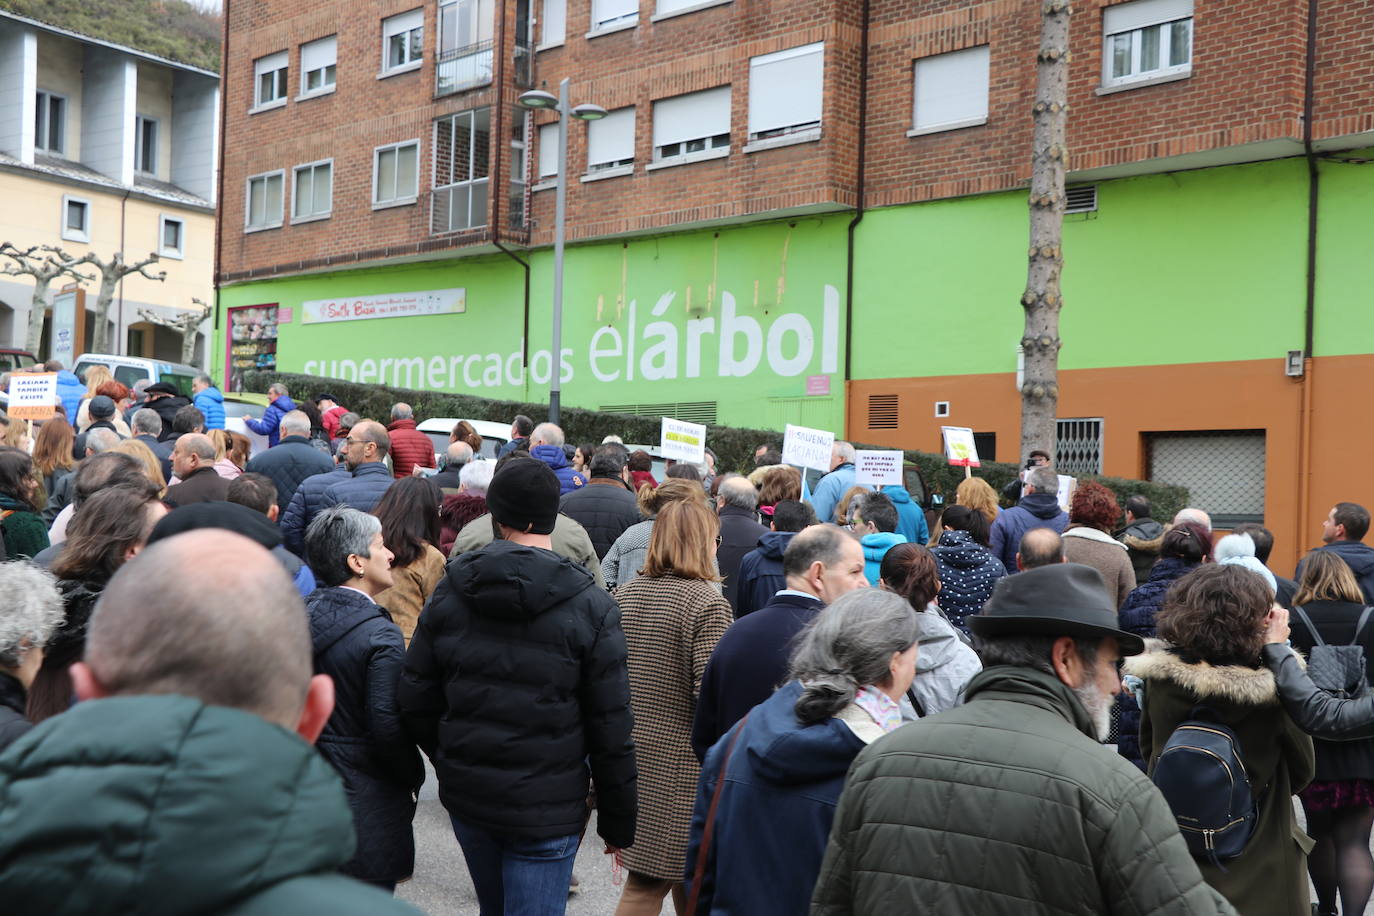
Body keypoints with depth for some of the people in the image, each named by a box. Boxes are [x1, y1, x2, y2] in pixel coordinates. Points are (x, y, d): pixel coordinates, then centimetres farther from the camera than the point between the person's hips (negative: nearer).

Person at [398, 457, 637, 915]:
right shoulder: (591, 607, -12)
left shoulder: (450, 591, -2)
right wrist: (617, 822, 1)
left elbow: (414, 701, 1)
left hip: (465, 795, 4)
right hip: (546, 808, -4)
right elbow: (611, 730, -10)